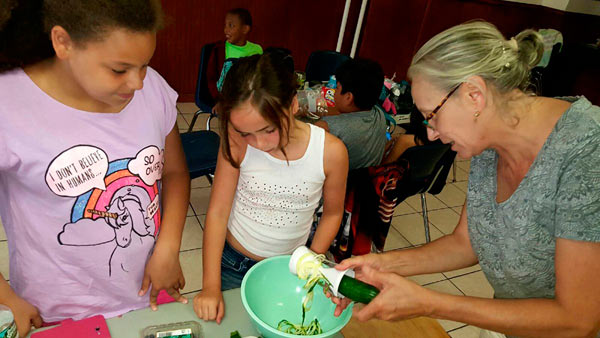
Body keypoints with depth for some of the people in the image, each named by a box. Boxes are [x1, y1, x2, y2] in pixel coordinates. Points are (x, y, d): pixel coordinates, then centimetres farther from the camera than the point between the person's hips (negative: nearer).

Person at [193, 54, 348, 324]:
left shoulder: (332, 152, -21)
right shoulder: (236, 144, -21)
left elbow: (332, 213, -4)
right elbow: (218, 211, -15)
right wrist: (211, 286, -15)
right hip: (231, 263, 0)